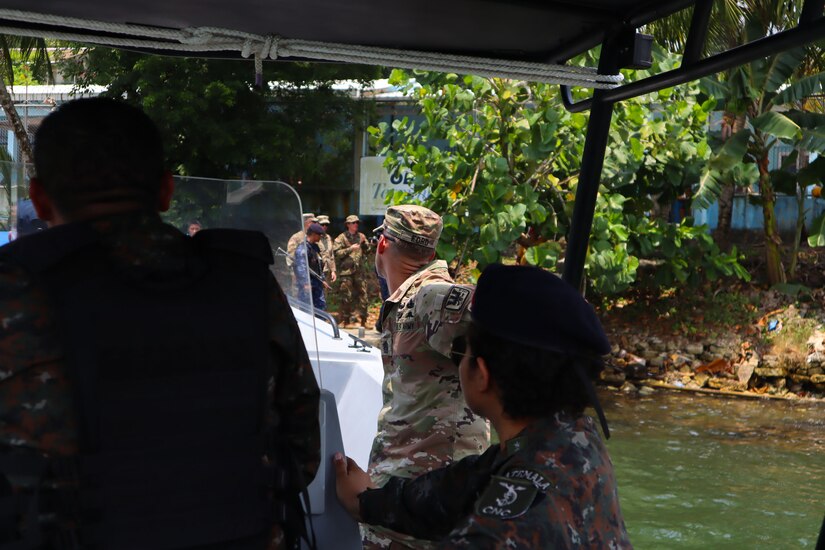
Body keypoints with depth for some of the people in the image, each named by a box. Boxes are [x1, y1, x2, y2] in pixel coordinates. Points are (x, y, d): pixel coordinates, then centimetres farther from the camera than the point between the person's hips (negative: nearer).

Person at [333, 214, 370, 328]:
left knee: (362, 295, 4)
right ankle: (344, 320, 4)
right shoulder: (341, 238, -1)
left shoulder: (361, 236, 13)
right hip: (346, 271, -5)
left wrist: (364, 242, -4)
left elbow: (367, 251, 14)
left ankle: (358, 319, 12)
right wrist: (350, 249, -15)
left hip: (360, 270, 5)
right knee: (345, 297, -3)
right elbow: (336, 253, -8)